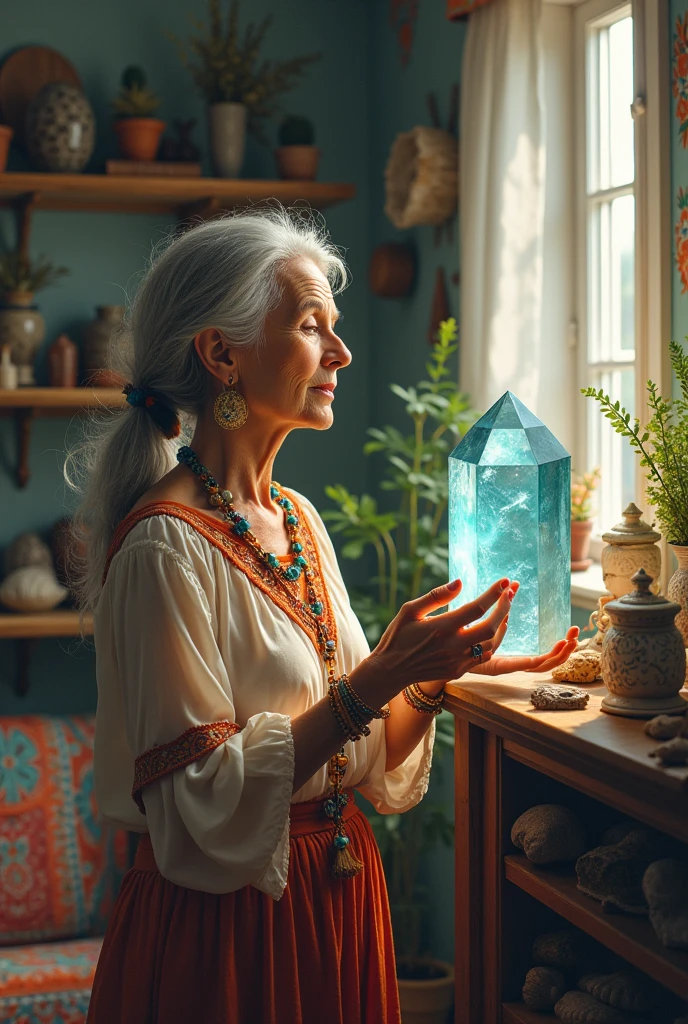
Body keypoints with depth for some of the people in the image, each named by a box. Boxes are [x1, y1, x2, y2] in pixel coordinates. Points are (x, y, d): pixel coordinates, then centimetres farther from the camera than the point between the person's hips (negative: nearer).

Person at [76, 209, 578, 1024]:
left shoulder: (297, 519, 6)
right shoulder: (166, 546, -19)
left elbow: (360, 753, 9)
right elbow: (205, 804, -22)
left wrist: (437, 671, -7)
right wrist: (376, 680, -24)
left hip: (339, 894, 8)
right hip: (223, 929, -7)